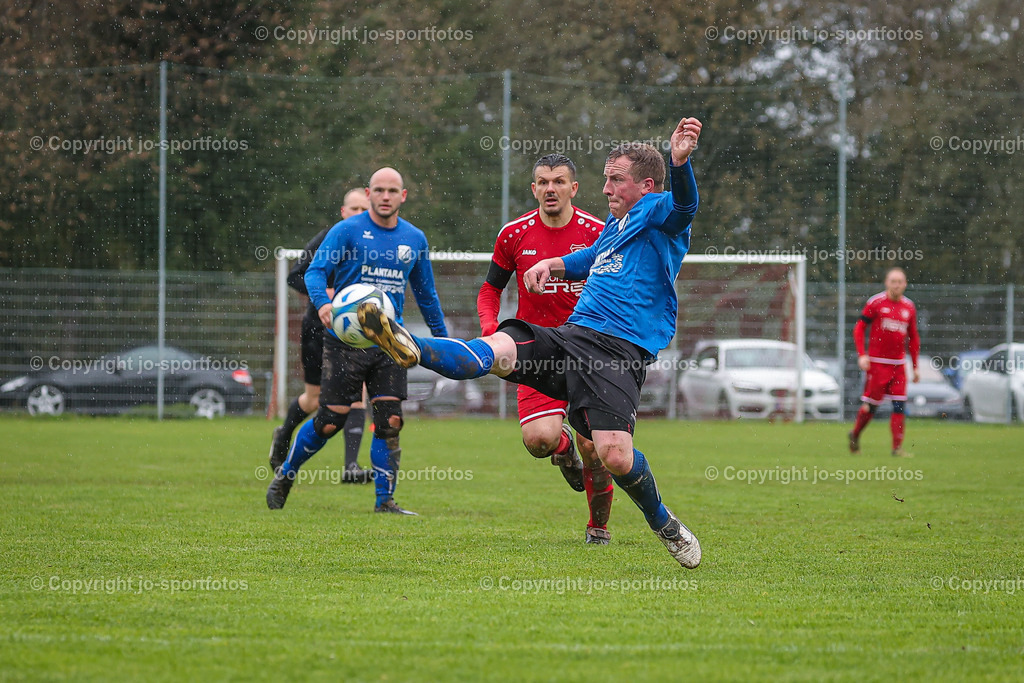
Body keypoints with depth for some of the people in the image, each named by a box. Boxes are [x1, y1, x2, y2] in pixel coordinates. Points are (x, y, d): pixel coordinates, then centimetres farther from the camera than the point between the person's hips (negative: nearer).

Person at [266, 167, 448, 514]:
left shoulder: (415, 239, 10)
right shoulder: (347, 231, -4)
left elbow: (425, 292, 21)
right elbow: (316, 270, -9)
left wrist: (441, 338, 22)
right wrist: (322, 302, -30)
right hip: (346, 340, -4)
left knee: (390, 421, -7)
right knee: (330, 421, -3)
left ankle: (385, 500, 1)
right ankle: (286, 473, 21)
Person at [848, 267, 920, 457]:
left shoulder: (909, 307, 9)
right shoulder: (876, 303, -4)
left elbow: (913, 338, 17)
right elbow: (859, 328, -2)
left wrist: (915, 366, 15)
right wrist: (861, 355, -13)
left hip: (898, 364, 4)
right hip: (877, 363, -4)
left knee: (900, 406, -4)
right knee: (871, 404, 0)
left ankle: (897, 447, -2)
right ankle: (855, 436, 24)